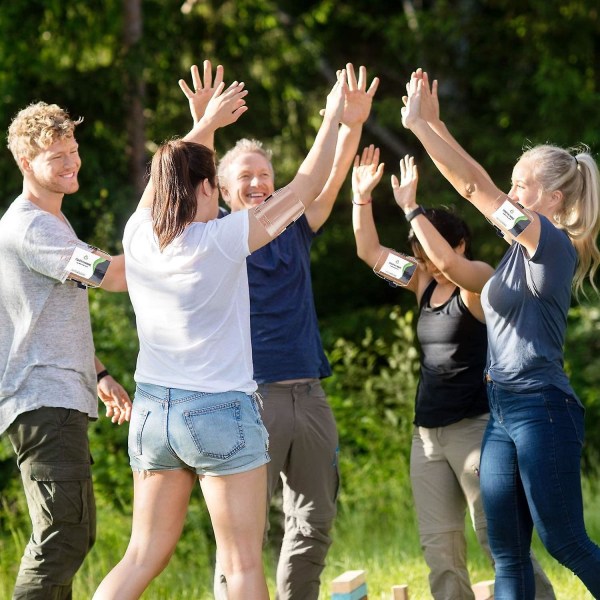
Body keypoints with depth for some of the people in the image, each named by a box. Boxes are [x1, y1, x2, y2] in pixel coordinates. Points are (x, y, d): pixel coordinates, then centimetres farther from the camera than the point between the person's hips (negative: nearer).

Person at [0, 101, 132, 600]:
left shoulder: (53, 222, 21)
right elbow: (110, 275, -24)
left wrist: (98, 374, 22)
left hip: (62, 397, 11)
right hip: (43, 401, -11)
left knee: (72, 532, 15)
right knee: (64, 536, -17)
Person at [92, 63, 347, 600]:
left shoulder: (138, 236, 0)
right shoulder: (221, 241, -14)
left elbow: (166, 178, 22)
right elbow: (305, 188, -5)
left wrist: (207, 123, 32)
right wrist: (333, 118, 6)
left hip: (152, 412, 6)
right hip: (220, 411, -5)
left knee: (143, 557, 13)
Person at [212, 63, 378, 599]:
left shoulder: (295, 230, 12)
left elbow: (328, 183, 0)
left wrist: (352, 126, -16)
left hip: (308, 394, 5)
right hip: (251, 395, -5)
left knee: (314, 523, 9)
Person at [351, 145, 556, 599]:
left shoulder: (479, 280, -6)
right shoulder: (425, 284, 13)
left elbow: (447, 261, -27)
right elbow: (370, 251, 13)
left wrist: (411, 208, -24)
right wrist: (362, 197, 2)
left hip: (473, 425, -7)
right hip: (427, 432, 7)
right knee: (439, 545, 2)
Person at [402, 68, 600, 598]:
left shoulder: (555, 245, -11)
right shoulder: (521, 248, 12)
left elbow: (473, 185, -14)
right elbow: (477, 185, 17)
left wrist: (419, 124, -10)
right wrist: (431, 122, 12)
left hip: (542, 408, -9)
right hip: (503, 412, 9)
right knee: (507, 554, 5)